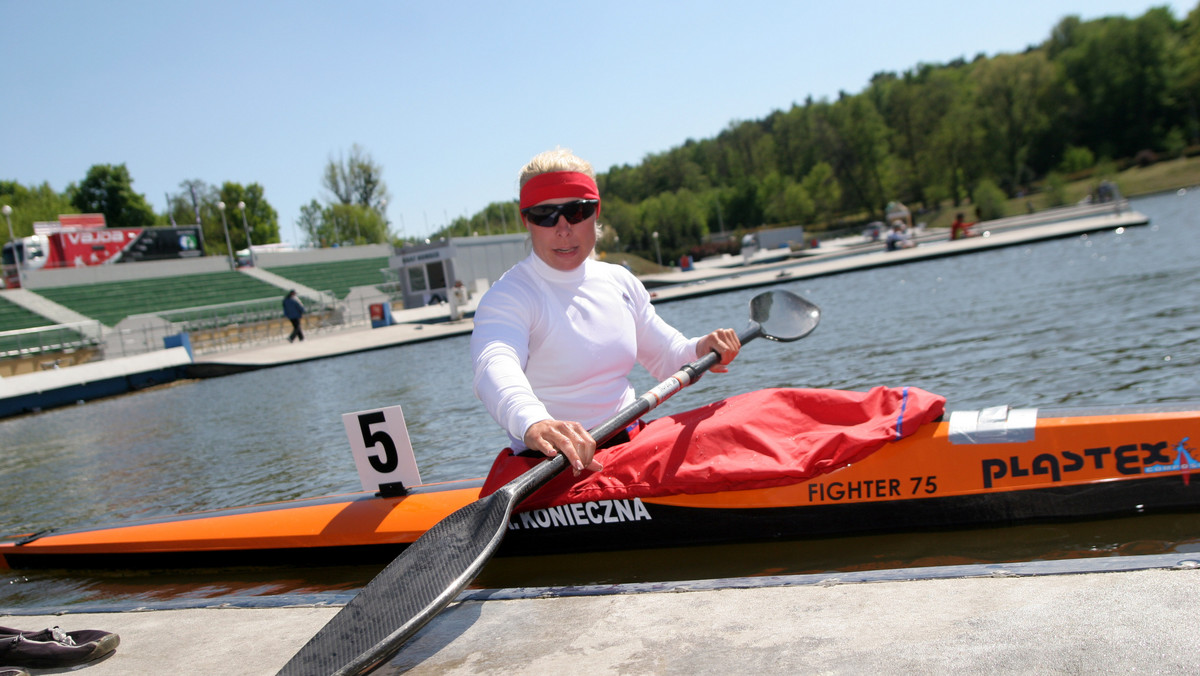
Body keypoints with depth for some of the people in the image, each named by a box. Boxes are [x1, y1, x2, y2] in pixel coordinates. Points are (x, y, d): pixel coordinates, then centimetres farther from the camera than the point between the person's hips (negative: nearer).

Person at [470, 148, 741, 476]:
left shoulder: (619, 281, 13)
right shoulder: (508, 296, -9)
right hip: (556, 464, -6)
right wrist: (533, 424, -53)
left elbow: (666, 356, 23)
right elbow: (495, 367, -31)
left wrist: (700, 351, -2)